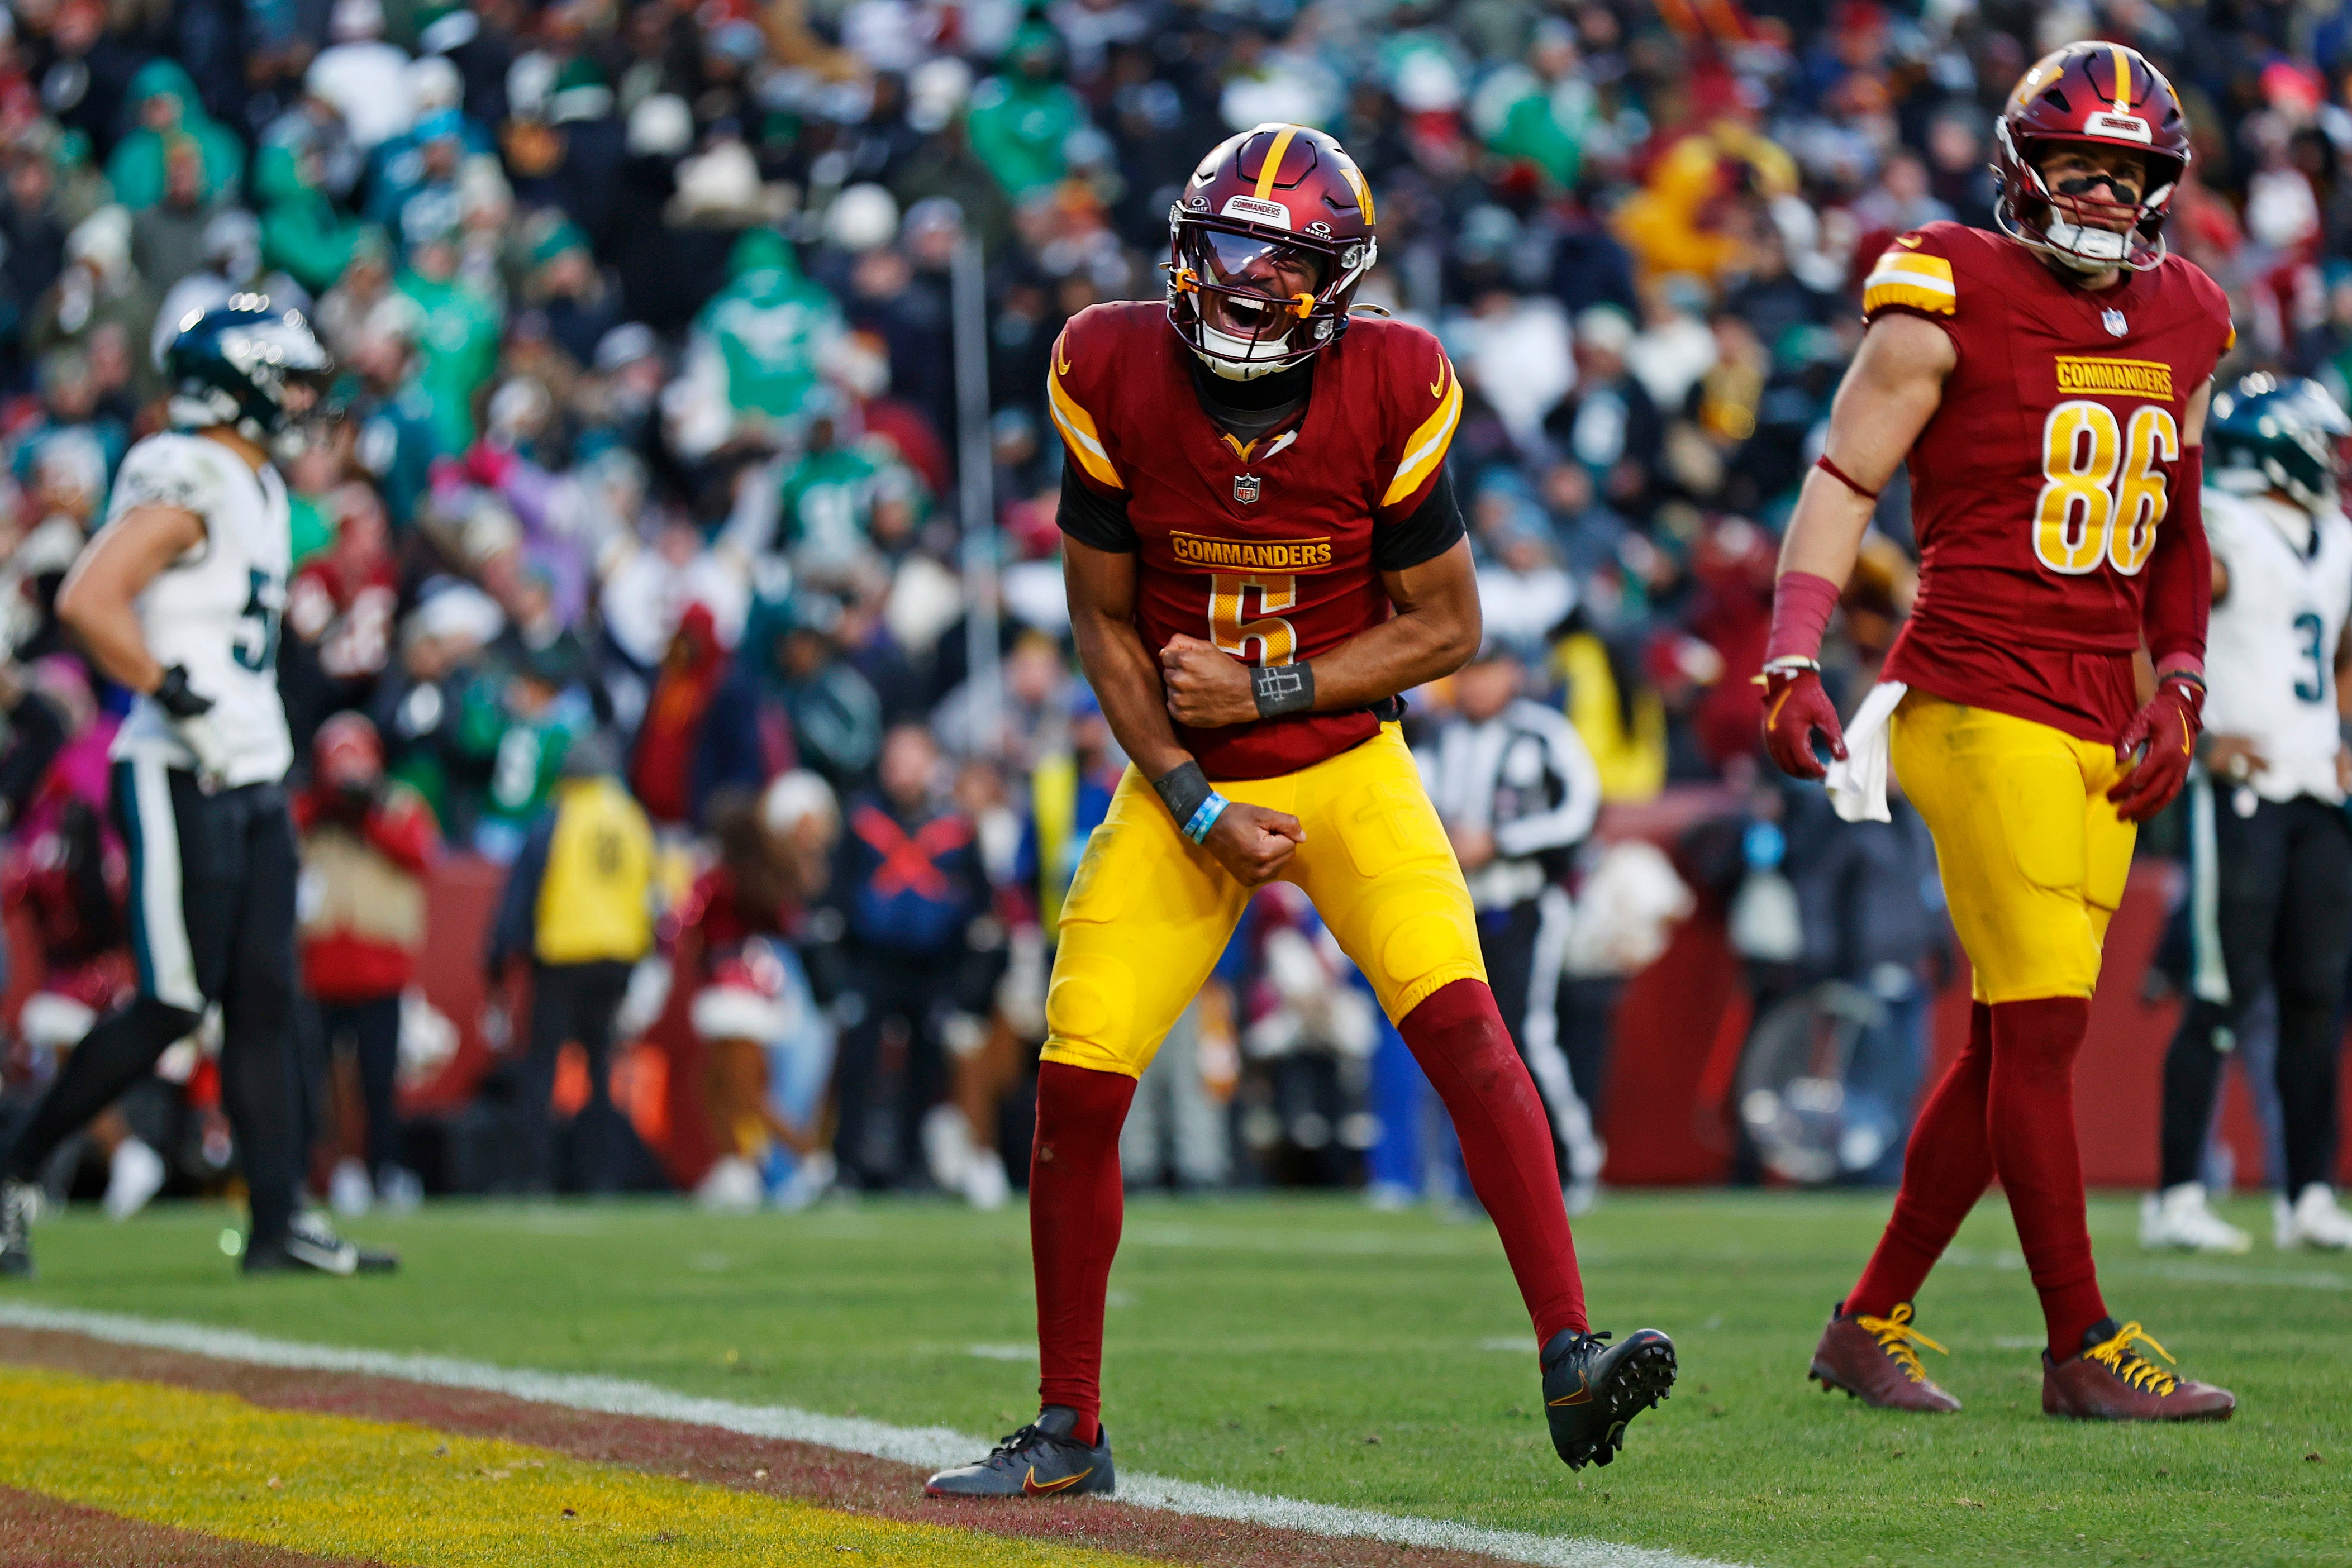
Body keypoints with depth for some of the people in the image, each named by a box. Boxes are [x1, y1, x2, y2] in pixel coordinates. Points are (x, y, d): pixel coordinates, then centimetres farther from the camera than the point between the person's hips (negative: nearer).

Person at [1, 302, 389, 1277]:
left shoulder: (259, 489, 16)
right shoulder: (185, 484, -15)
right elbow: (87, 601, -25)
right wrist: (178, 700, -22)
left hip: (253, 782, 9)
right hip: (183, 782, -9)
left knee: (264, 1003, 5)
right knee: (173, 1004, -7)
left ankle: (277, 1224, 5)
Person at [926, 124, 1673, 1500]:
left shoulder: (1389, 394, -16)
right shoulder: (1118, 381, -13)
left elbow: (1448, 624, -7)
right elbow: (1103, 623, -3)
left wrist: (1269, 690, -17)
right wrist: (1195, 807, -11)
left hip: (1347, 764, -1)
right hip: (1183, 777, 1)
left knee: (1462, 1022, -22)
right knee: (1078, 1085, -6)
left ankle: (1571, 1362, -25)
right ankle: (1069, 1432, 10)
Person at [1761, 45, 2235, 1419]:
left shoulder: (2183, 327, 14)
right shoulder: (1950, 303, -6)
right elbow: (1845, 480, -5)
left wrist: (2178, 690, 12)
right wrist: (1794, 663, -15)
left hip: (2103, 727, 7)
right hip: (1980, 705, -7)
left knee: (2009, 1044, 7)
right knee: (2043, 1026, -9)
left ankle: (1873, 1323, 17)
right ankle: (2083, 1346, -2)